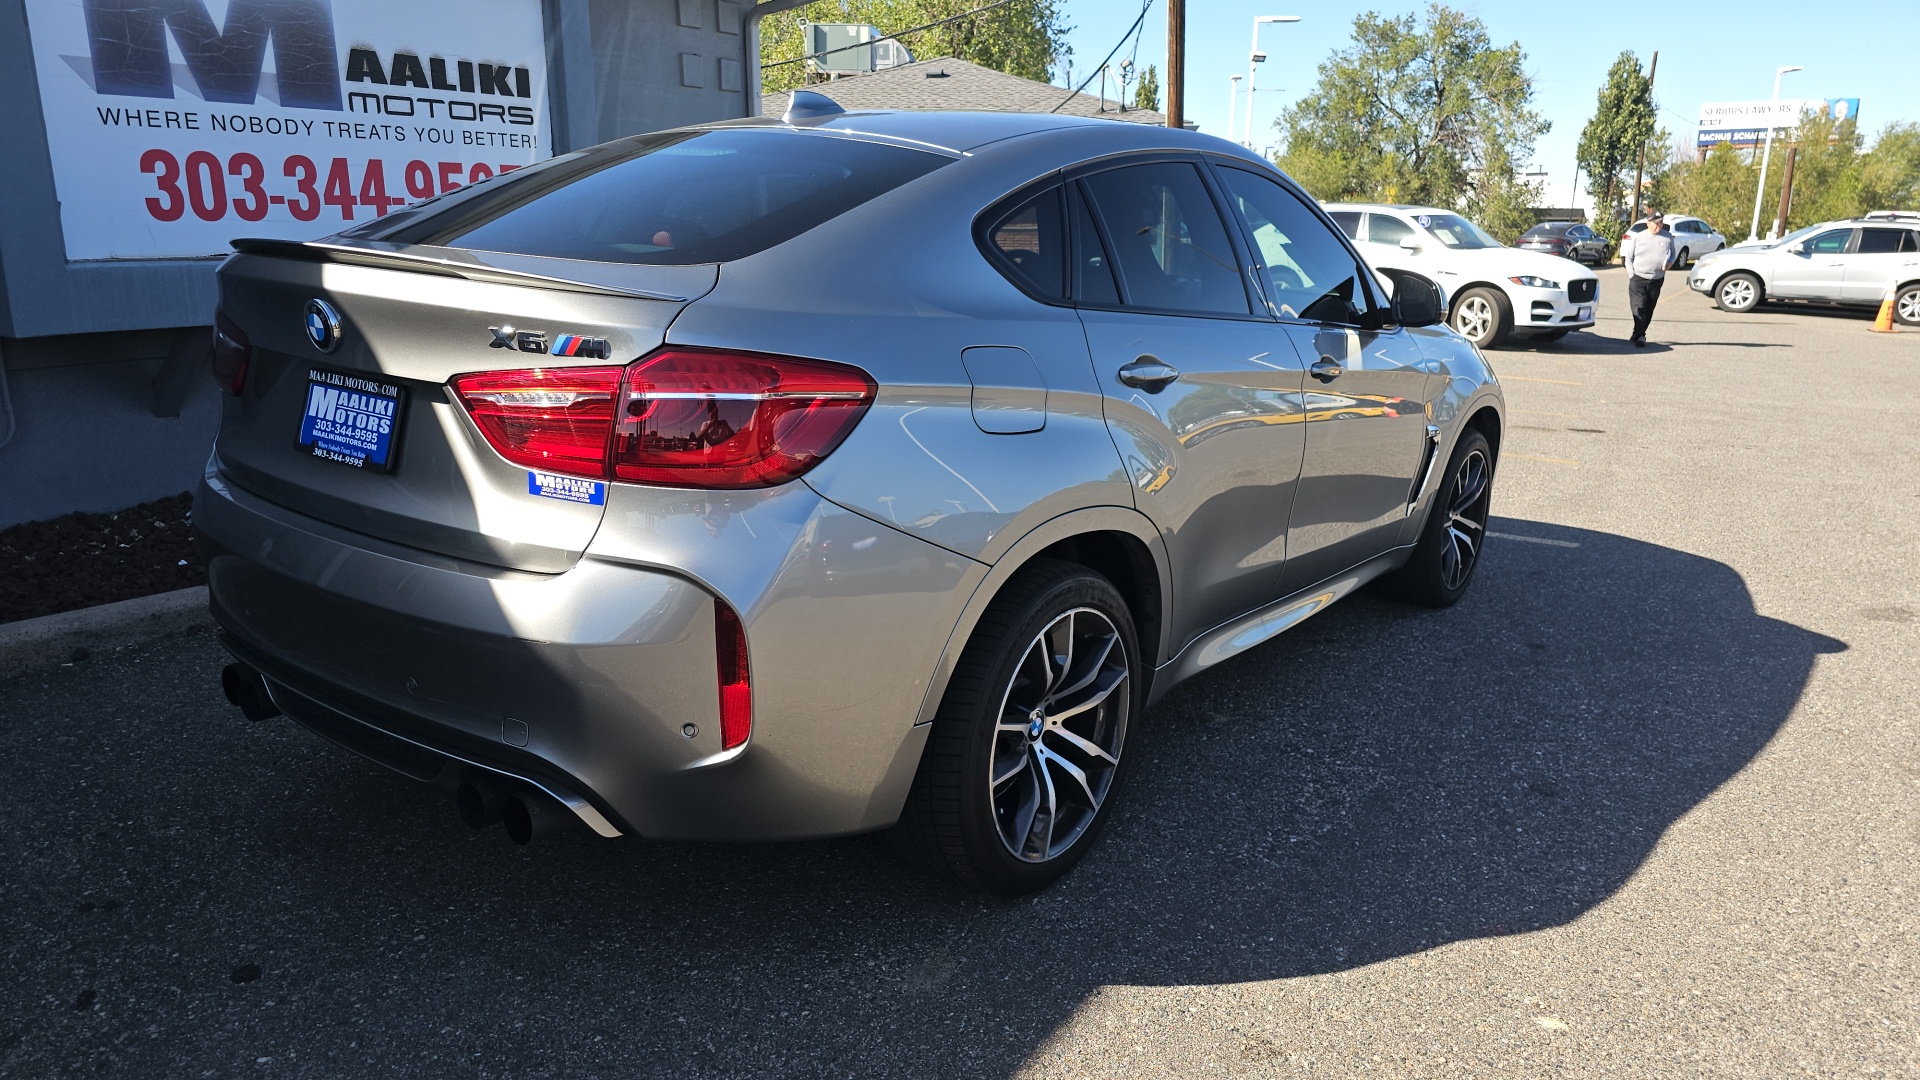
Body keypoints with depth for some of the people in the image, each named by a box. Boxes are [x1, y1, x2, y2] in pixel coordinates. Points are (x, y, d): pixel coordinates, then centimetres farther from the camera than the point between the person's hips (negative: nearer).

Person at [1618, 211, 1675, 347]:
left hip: (1657, 280, 2)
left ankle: (1638, 334, 18)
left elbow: (1672, 254, 18)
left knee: (1649, 310, 6)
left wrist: (1669, 263, -5)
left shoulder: (1668, 237, 7)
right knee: (1638, 308, -14)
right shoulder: (1638, 237, 2)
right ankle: (1640, 336, -15)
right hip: (1638, 279, -2)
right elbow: (1628, 258, 7)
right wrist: (1632, 275, -3)